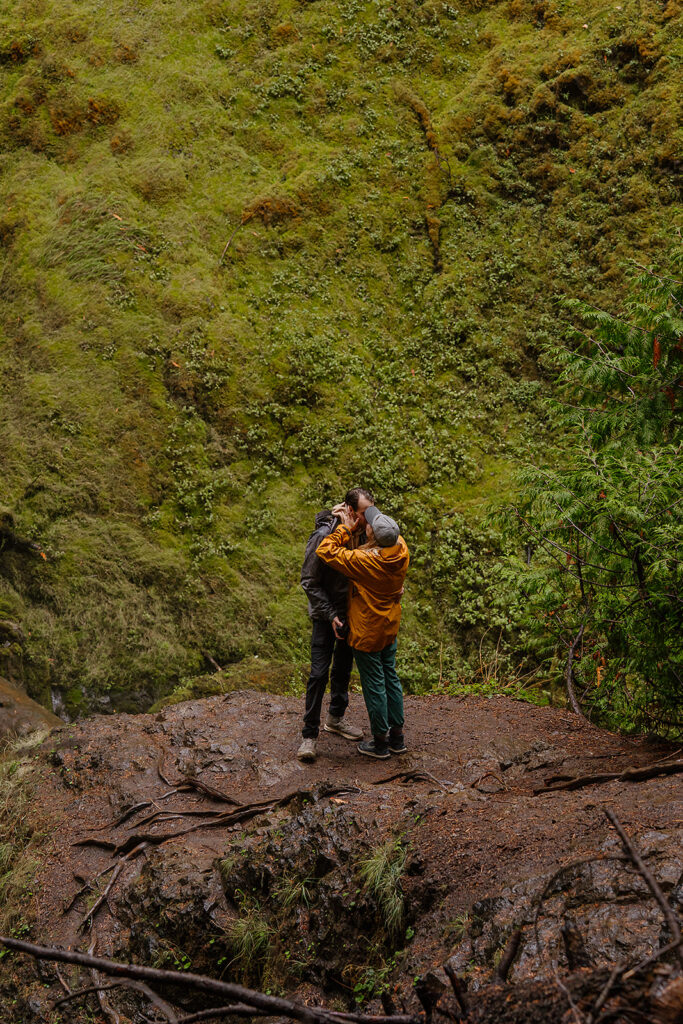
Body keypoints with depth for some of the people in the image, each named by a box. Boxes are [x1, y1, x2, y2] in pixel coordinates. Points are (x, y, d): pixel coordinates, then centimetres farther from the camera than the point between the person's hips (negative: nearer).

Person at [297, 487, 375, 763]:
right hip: (325, 615, -6)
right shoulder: (324, 536, -25)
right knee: (319, 673, -8)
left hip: (350, 613, 6)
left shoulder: (361, 533, -6)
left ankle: (335, 718, 37)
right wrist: (330, 616, -21)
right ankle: (309, 735, 1)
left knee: (343, 668, 18)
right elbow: (309, 582, -18)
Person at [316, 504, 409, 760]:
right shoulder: (401, 549, -14)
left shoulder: (365, 561, -32)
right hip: (390, 628, 7)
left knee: (374, 685, 7)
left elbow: (325, 551, -25)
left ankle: (380, 742, 22)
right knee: (391, 677, 20)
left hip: (367, 633, -7)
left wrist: (346, 528, -15)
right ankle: (397, 736, 32)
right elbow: (391, 533, 9)